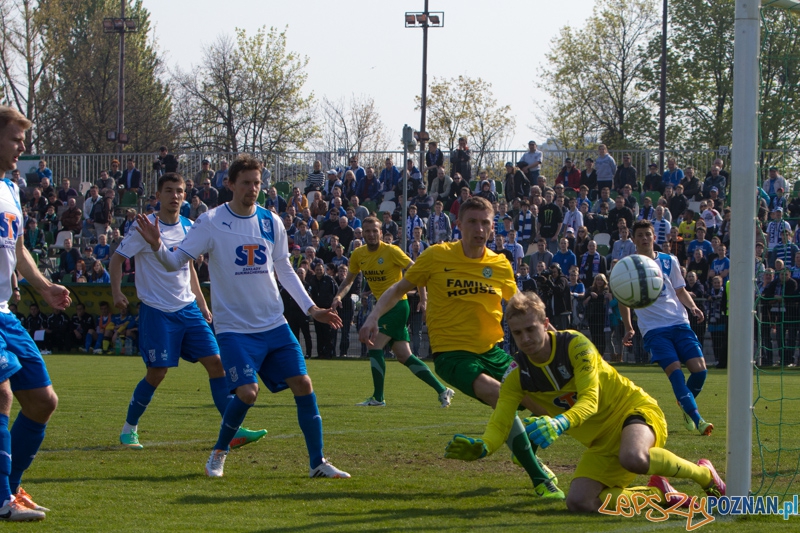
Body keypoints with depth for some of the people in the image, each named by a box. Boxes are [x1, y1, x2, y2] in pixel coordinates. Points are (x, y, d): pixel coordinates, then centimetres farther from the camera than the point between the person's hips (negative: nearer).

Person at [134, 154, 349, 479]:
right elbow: (176, 262, -10)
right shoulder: (211, 223, -8)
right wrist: (157, 247, -32)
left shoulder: (271, 222, 5)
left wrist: (311, 309, 11)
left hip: (274, 325, 5)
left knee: (303, 385, -4)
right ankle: (218, 454, 7)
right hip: (234, 327, -4)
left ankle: (317, 462, 5)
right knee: (247, 392, -18)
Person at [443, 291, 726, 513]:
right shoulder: (518, 374, -6)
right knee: (579, 503, -15)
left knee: (633, 458, -41)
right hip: (601, 443, 6)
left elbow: (589, 400, -29)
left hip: (635, 411, -6)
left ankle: (703, 473, -12)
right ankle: (658, 494, 6)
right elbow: (500, 422, -13)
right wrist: (481, 447, -36)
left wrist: (559, 423, -50)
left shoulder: (575, 345, -20)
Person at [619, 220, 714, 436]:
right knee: (675, 372, -20)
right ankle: (697, 419, -21)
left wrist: (692, 306, -1)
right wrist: (629, 328, 9)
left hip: (680, 323, 3)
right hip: (653, 328, -3)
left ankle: (686, 408, 18)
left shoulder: (669, 262, 10)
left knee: (699, 370, -10)